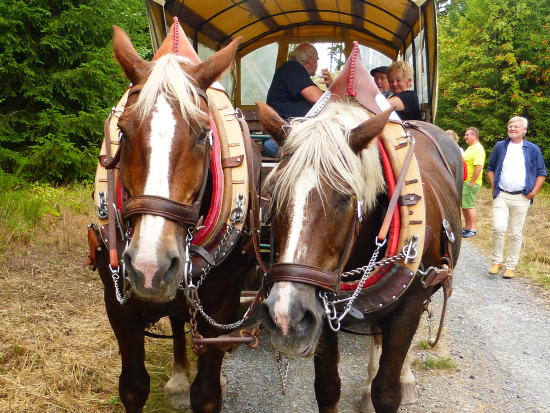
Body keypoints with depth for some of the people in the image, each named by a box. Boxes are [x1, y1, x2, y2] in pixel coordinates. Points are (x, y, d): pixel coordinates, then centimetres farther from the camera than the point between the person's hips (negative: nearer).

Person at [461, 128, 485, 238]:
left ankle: (473, 229, 0)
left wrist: (472, 182, -22)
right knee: (464, 205, 13)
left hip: (470, 183, -10)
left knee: (469, 205, -7)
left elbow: (478, 167, -23)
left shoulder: (478, 149, -15)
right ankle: (467, 227, 22)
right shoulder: (470, 148, 18)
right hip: (464, 182, 10)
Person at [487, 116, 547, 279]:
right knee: (498, 228, -14)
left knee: (516, 233, 4)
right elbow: (491, 168, 16)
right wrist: (494, 187, 4)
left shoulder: (533, 149, 4)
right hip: (501, 196, 0)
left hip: (521, 198, 0)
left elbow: (541, 173, 8)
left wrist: (533, 192, -3)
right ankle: (496, 261, 3)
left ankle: (510, 266, 13)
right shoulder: (500, 147, 8)